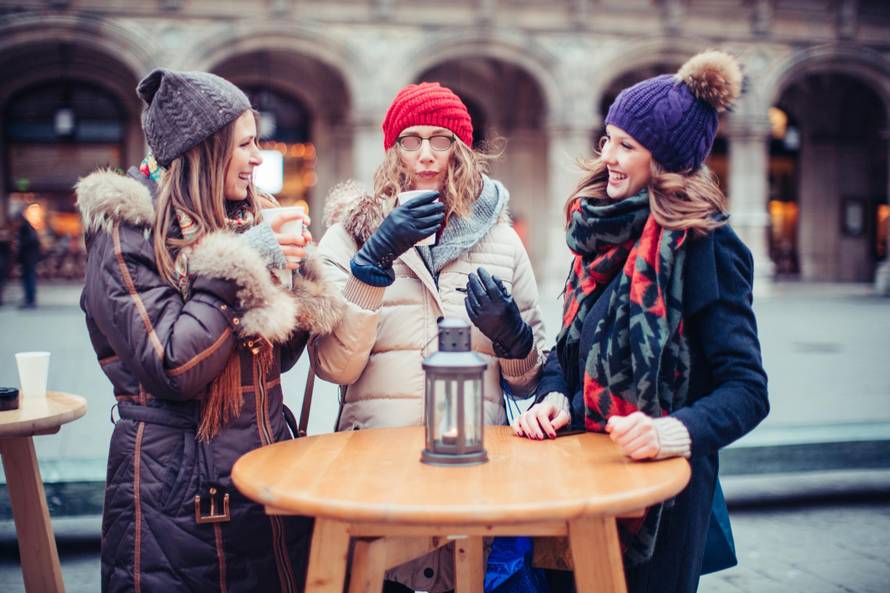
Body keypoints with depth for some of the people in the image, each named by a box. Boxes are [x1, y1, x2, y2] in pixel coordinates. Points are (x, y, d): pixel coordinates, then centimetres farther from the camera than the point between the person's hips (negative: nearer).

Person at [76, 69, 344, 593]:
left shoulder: (245, 223, 8)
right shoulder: (126, 231, -10)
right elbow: (174, 369, -21)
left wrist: (301, 275, -3)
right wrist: (237, 268, -17)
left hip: (268, 467, 6)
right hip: (179, 490, -6)